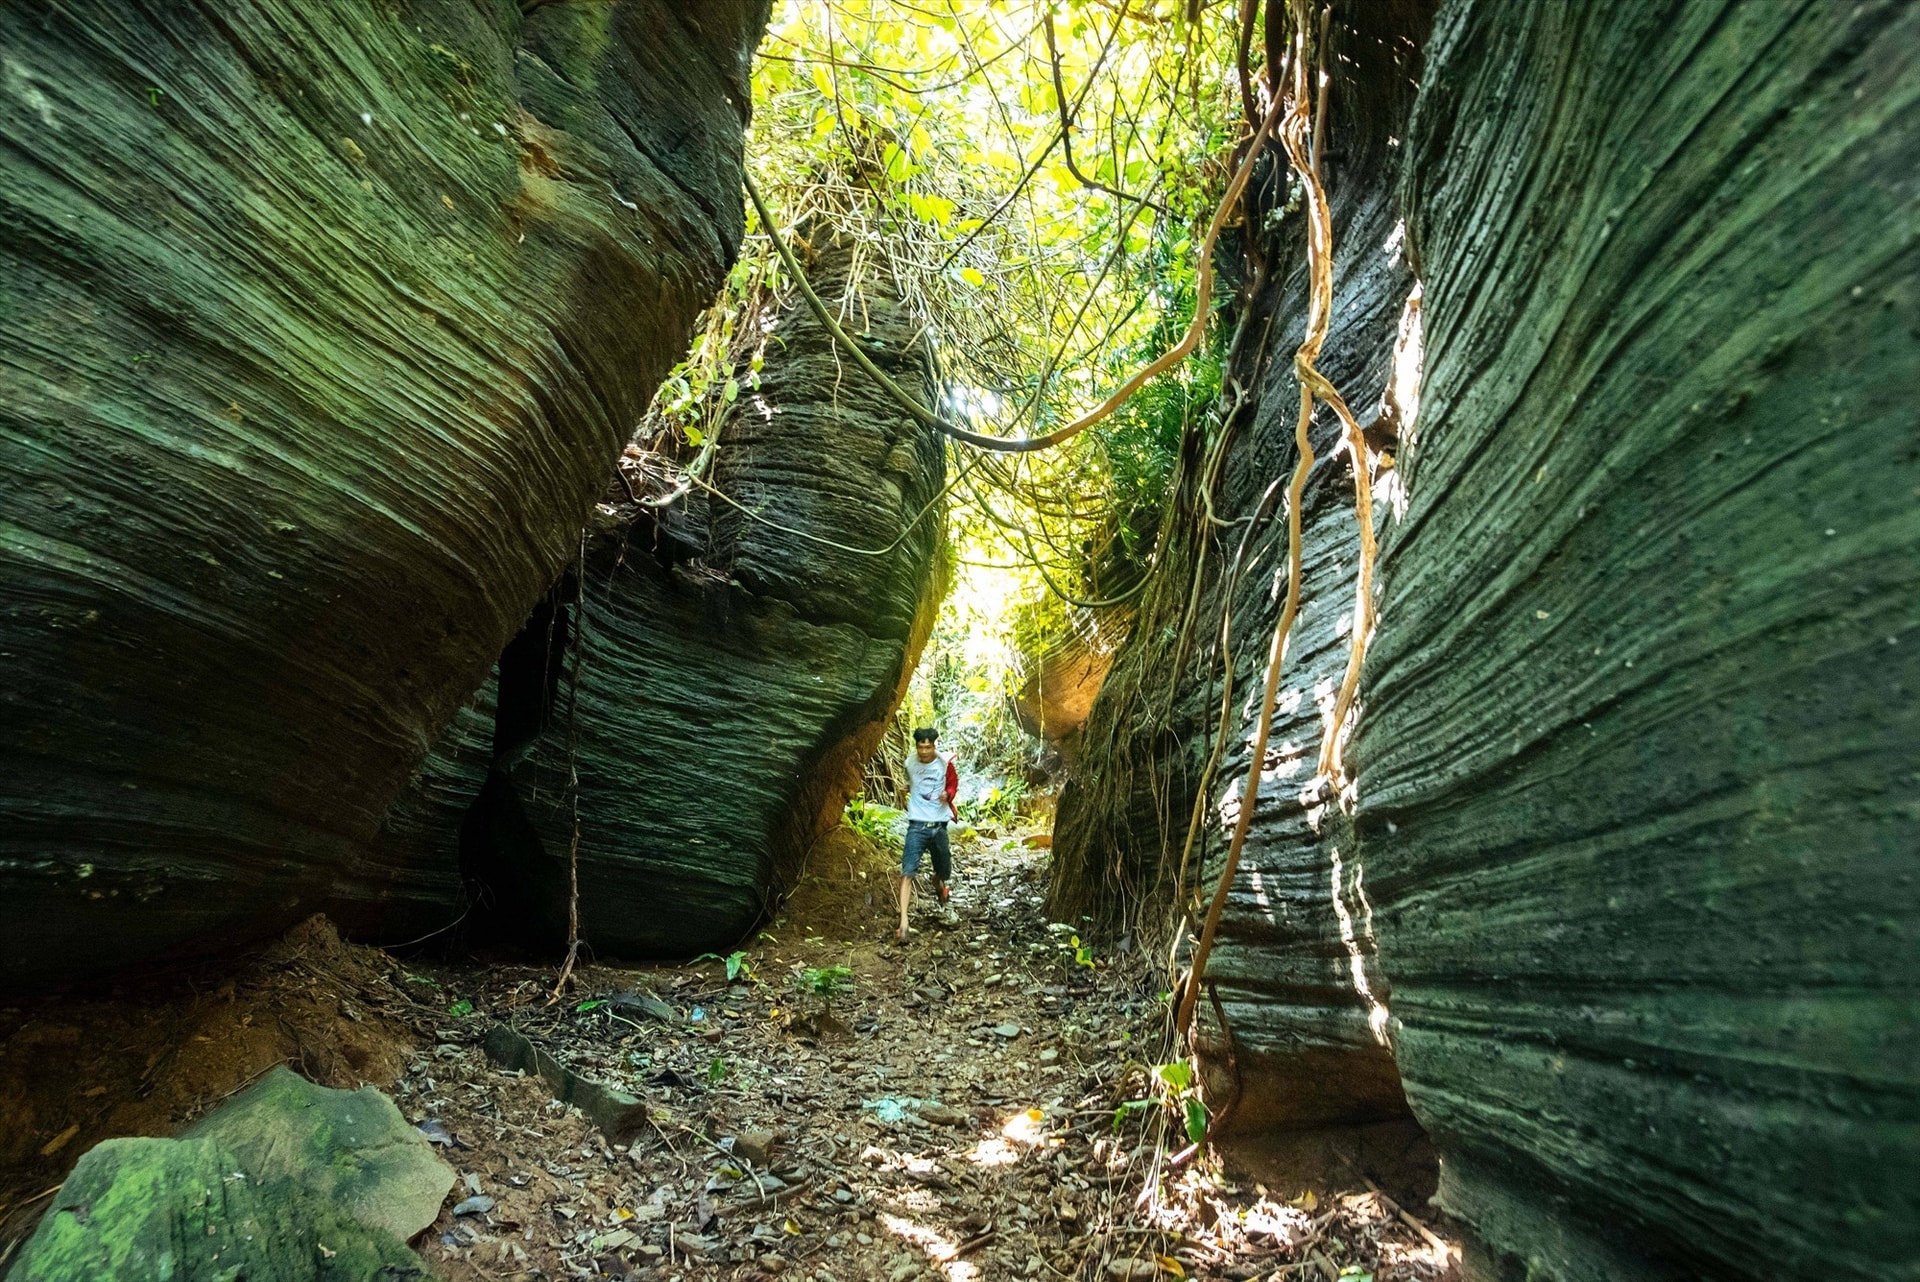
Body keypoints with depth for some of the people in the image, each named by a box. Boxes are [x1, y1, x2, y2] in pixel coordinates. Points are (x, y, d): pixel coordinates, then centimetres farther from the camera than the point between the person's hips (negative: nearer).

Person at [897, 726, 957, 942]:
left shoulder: (945, 763, -8)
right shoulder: (910, 763, -2)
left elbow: (953, 784, 4)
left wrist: (948, 794, -15)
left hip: (939, 825, 1)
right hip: (917, 825, 0)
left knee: (943, 869, 17)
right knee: (907, 872, -15)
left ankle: (939, 886, 56)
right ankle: (903, 923, -16)